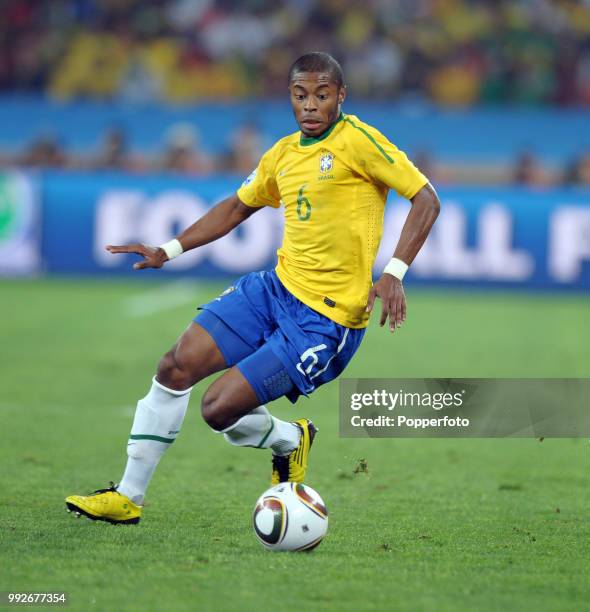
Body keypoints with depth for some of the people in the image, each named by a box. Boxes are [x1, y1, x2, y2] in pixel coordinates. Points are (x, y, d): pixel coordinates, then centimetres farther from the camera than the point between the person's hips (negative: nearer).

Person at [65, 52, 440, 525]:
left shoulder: (357, 141, -12)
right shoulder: (284, 154, 10)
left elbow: (426, 199, -13)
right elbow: (238, 206, 26)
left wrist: (394, 273, -22)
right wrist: (169, 251, 19)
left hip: (327, 318, -7)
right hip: (276, 288, 7)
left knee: (219, 409, -13)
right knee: (177, 365, -4)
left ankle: (290, 441, 20)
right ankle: (128, 496, 9)